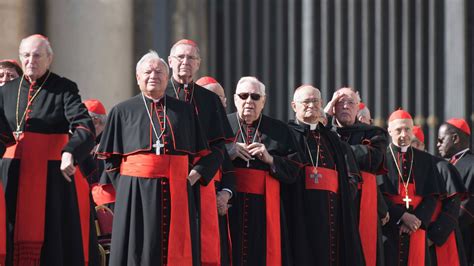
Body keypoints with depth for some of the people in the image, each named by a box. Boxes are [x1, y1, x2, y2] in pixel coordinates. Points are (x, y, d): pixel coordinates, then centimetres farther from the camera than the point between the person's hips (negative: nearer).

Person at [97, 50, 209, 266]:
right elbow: (110, 158, 8)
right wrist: (125, 188, -3)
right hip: (136, 191, -1)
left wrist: (191, 177, -1)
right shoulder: (122, 111, 10)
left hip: (177, 193, 2)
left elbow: (199, 154, 13)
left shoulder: (185, 111, 15)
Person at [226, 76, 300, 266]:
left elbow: (293, 171, 7)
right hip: (228, 206, -1)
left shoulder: (279, 130, 12)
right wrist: (229, 151, -11)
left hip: (264, 207, 1)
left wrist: (270, 159, -8)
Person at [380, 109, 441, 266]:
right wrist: (402, 216, -14)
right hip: (388, 228, -3)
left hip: (417, 228, 3)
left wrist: (417, 220, -8)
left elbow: (432, 197, 8)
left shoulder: (426, 160, 14)